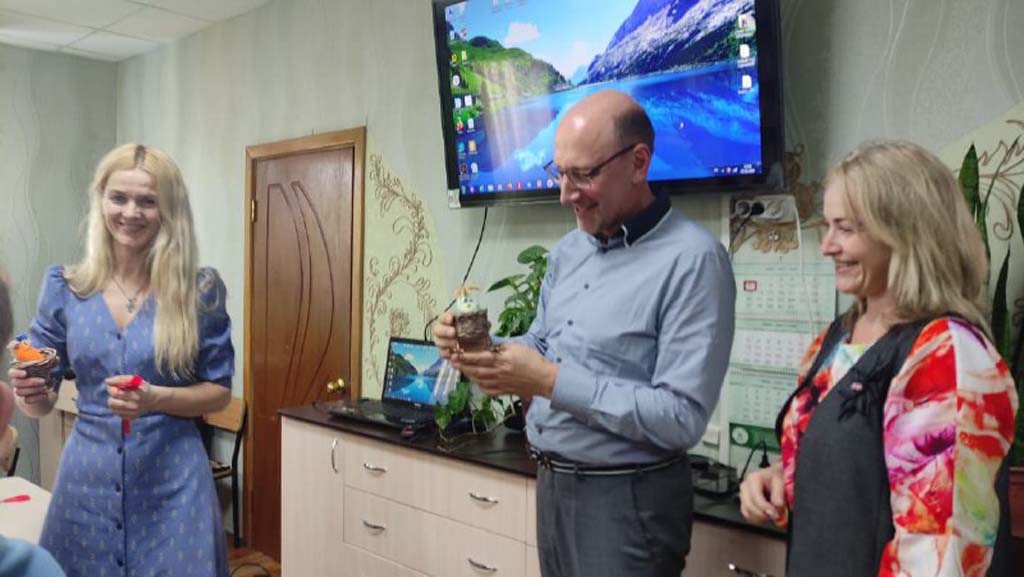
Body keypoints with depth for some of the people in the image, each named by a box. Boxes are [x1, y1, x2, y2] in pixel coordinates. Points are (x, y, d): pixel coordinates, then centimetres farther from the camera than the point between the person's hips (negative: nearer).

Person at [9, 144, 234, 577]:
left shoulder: (199, 290, -6)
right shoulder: (64, 288, 1)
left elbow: (220, 391, -1)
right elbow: (40, 403, 6)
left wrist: (156, 399, -18)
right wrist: (30, 393, -15)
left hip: (172, 480, -2)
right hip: (87, 479, 2)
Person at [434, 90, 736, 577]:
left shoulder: (692, 259, -18)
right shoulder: (567, 250, 6)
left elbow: (682, 417, -23)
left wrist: (552, 383, -26)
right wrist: (480, 351, -7)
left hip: (628, 499, -7)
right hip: (551, 483, 7)